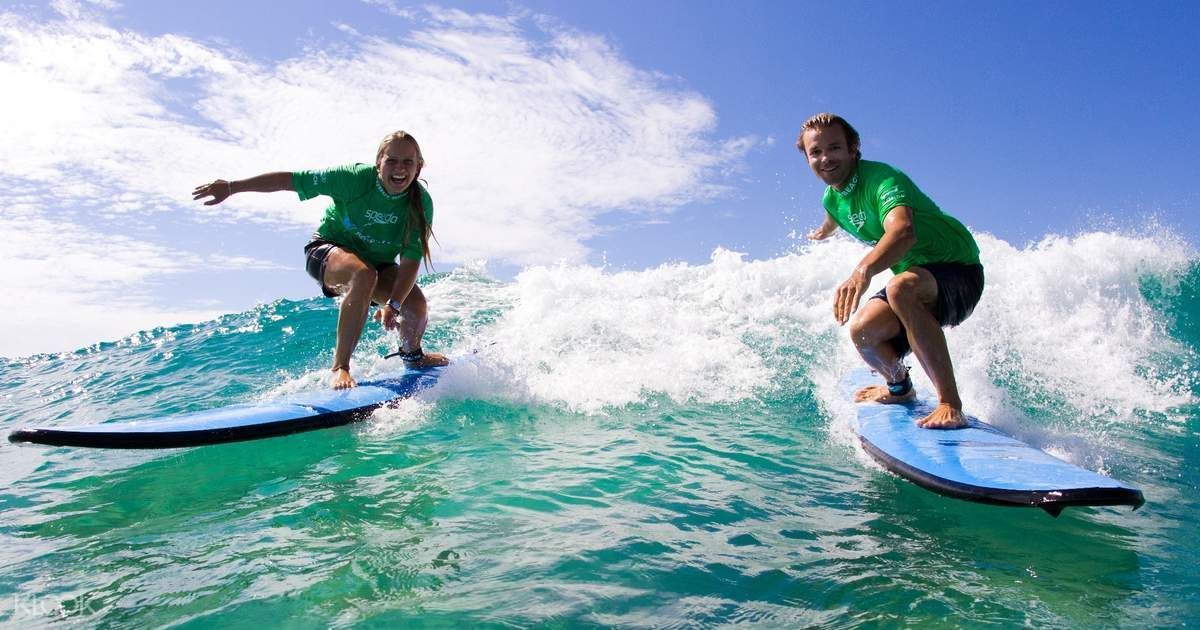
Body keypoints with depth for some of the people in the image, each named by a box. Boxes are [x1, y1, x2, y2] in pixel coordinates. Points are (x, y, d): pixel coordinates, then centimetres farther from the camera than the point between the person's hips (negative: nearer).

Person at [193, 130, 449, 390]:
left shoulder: (421, 203, -21)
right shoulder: (356, 177, -26)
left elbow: (411, 260, -25)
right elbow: (290, 180, -20)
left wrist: (393, 304, -37)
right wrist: (231, 187, -19)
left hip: (378, 261, 3)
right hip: (328, 249, -3)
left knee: (417, 307, -21)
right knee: (364, 275, -39)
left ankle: (413, 355, 16)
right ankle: (340, 367, -30)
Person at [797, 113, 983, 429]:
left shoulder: (880, 178, -25)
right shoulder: (832, 198, 1)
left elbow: (903, 231, -46)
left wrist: (863, 271, -63)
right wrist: (822, 232, 52)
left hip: (958, 272, -7)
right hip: (915, 278, 7)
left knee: (901, 288, -39)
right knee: (863, 330, -19)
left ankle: (951, 405, -34)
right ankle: (899, 387, 15)